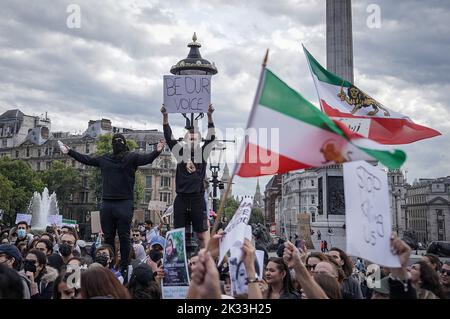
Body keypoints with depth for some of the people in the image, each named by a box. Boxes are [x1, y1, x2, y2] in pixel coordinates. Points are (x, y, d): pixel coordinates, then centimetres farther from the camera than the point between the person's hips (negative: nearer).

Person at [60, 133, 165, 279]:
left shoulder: (131, 157, 2)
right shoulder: (104, 159, 16)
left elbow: (146, 159, -14)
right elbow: (86, 159, 27)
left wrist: (156, 152, -34)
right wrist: (69, 152, 30)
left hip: (125, 203, -5)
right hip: (107, 203, 5)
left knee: (124, 237, -2)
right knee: (108, 237, 9)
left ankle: (124, 268, 4)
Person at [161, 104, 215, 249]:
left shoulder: (203, 153, 6)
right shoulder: (180, 152, 8)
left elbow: (211, 137, -5)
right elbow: (168, 137, 1)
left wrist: (210, 116, -16)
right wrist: (165, 116, -9)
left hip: (198, 199, -1)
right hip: (181, 198, 1)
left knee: (202, 233, 2)